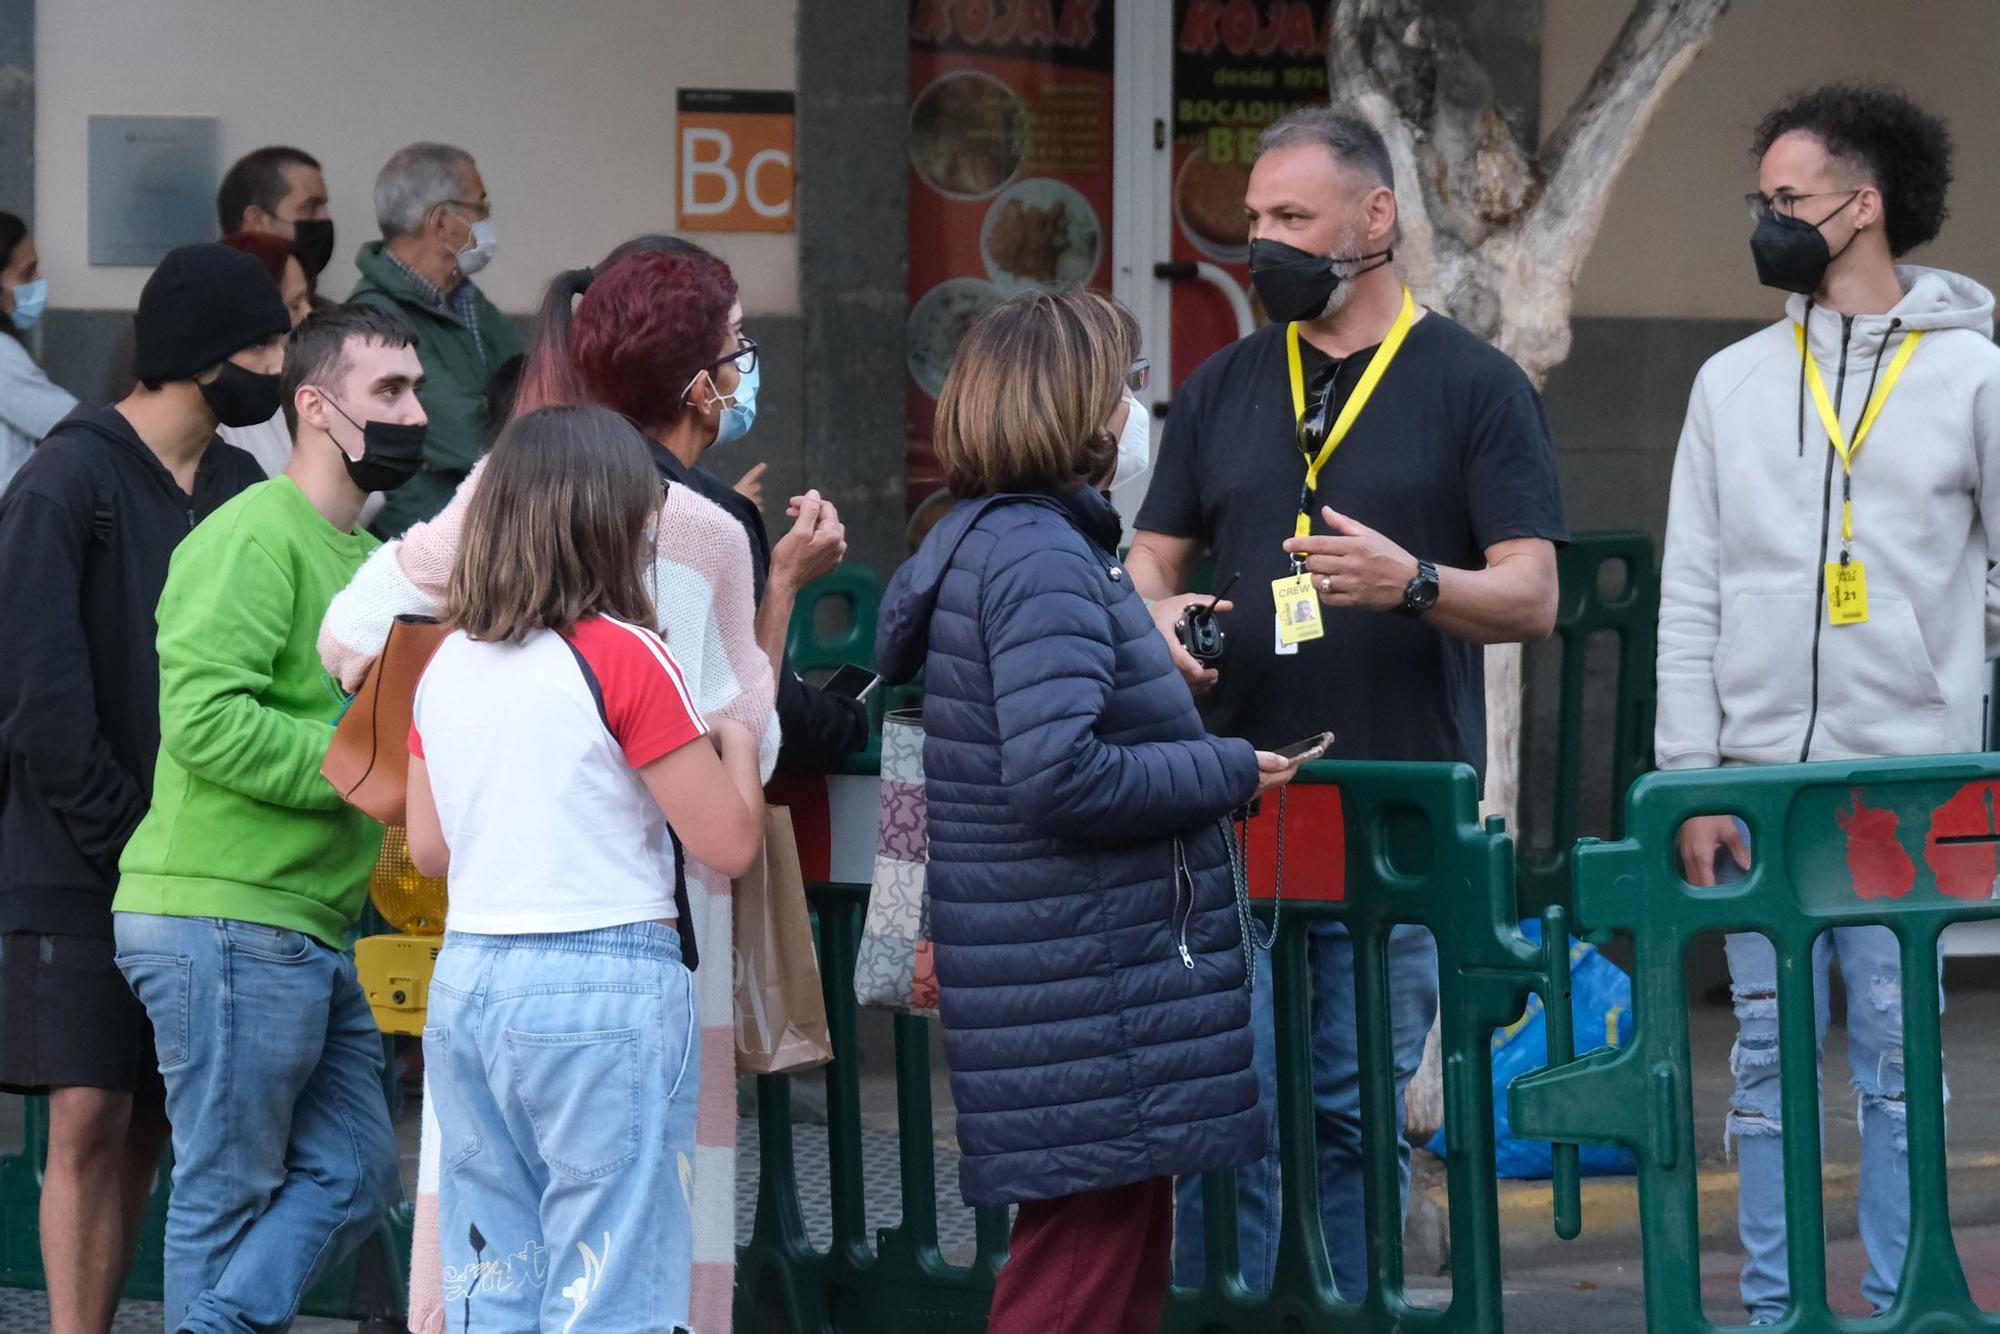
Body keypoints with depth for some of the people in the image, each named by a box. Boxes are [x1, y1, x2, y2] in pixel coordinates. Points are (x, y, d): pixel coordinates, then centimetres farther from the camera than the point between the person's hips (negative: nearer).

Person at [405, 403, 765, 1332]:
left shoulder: (447, 667, 8)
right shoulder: (622, 657, -10)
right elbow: (731, 842, -9)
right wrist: (736, 742, 9)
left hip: (468, 981, 6)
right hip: (606, 985, -6)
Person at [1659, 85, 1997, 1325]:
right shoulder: (1733, 383, 10)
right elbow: (1691, 598, 9)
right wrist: (1692, 783, 1)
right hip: (1760, 783, 3)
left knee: (1898, 1059, 1)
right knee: (1769, 1058, 4)